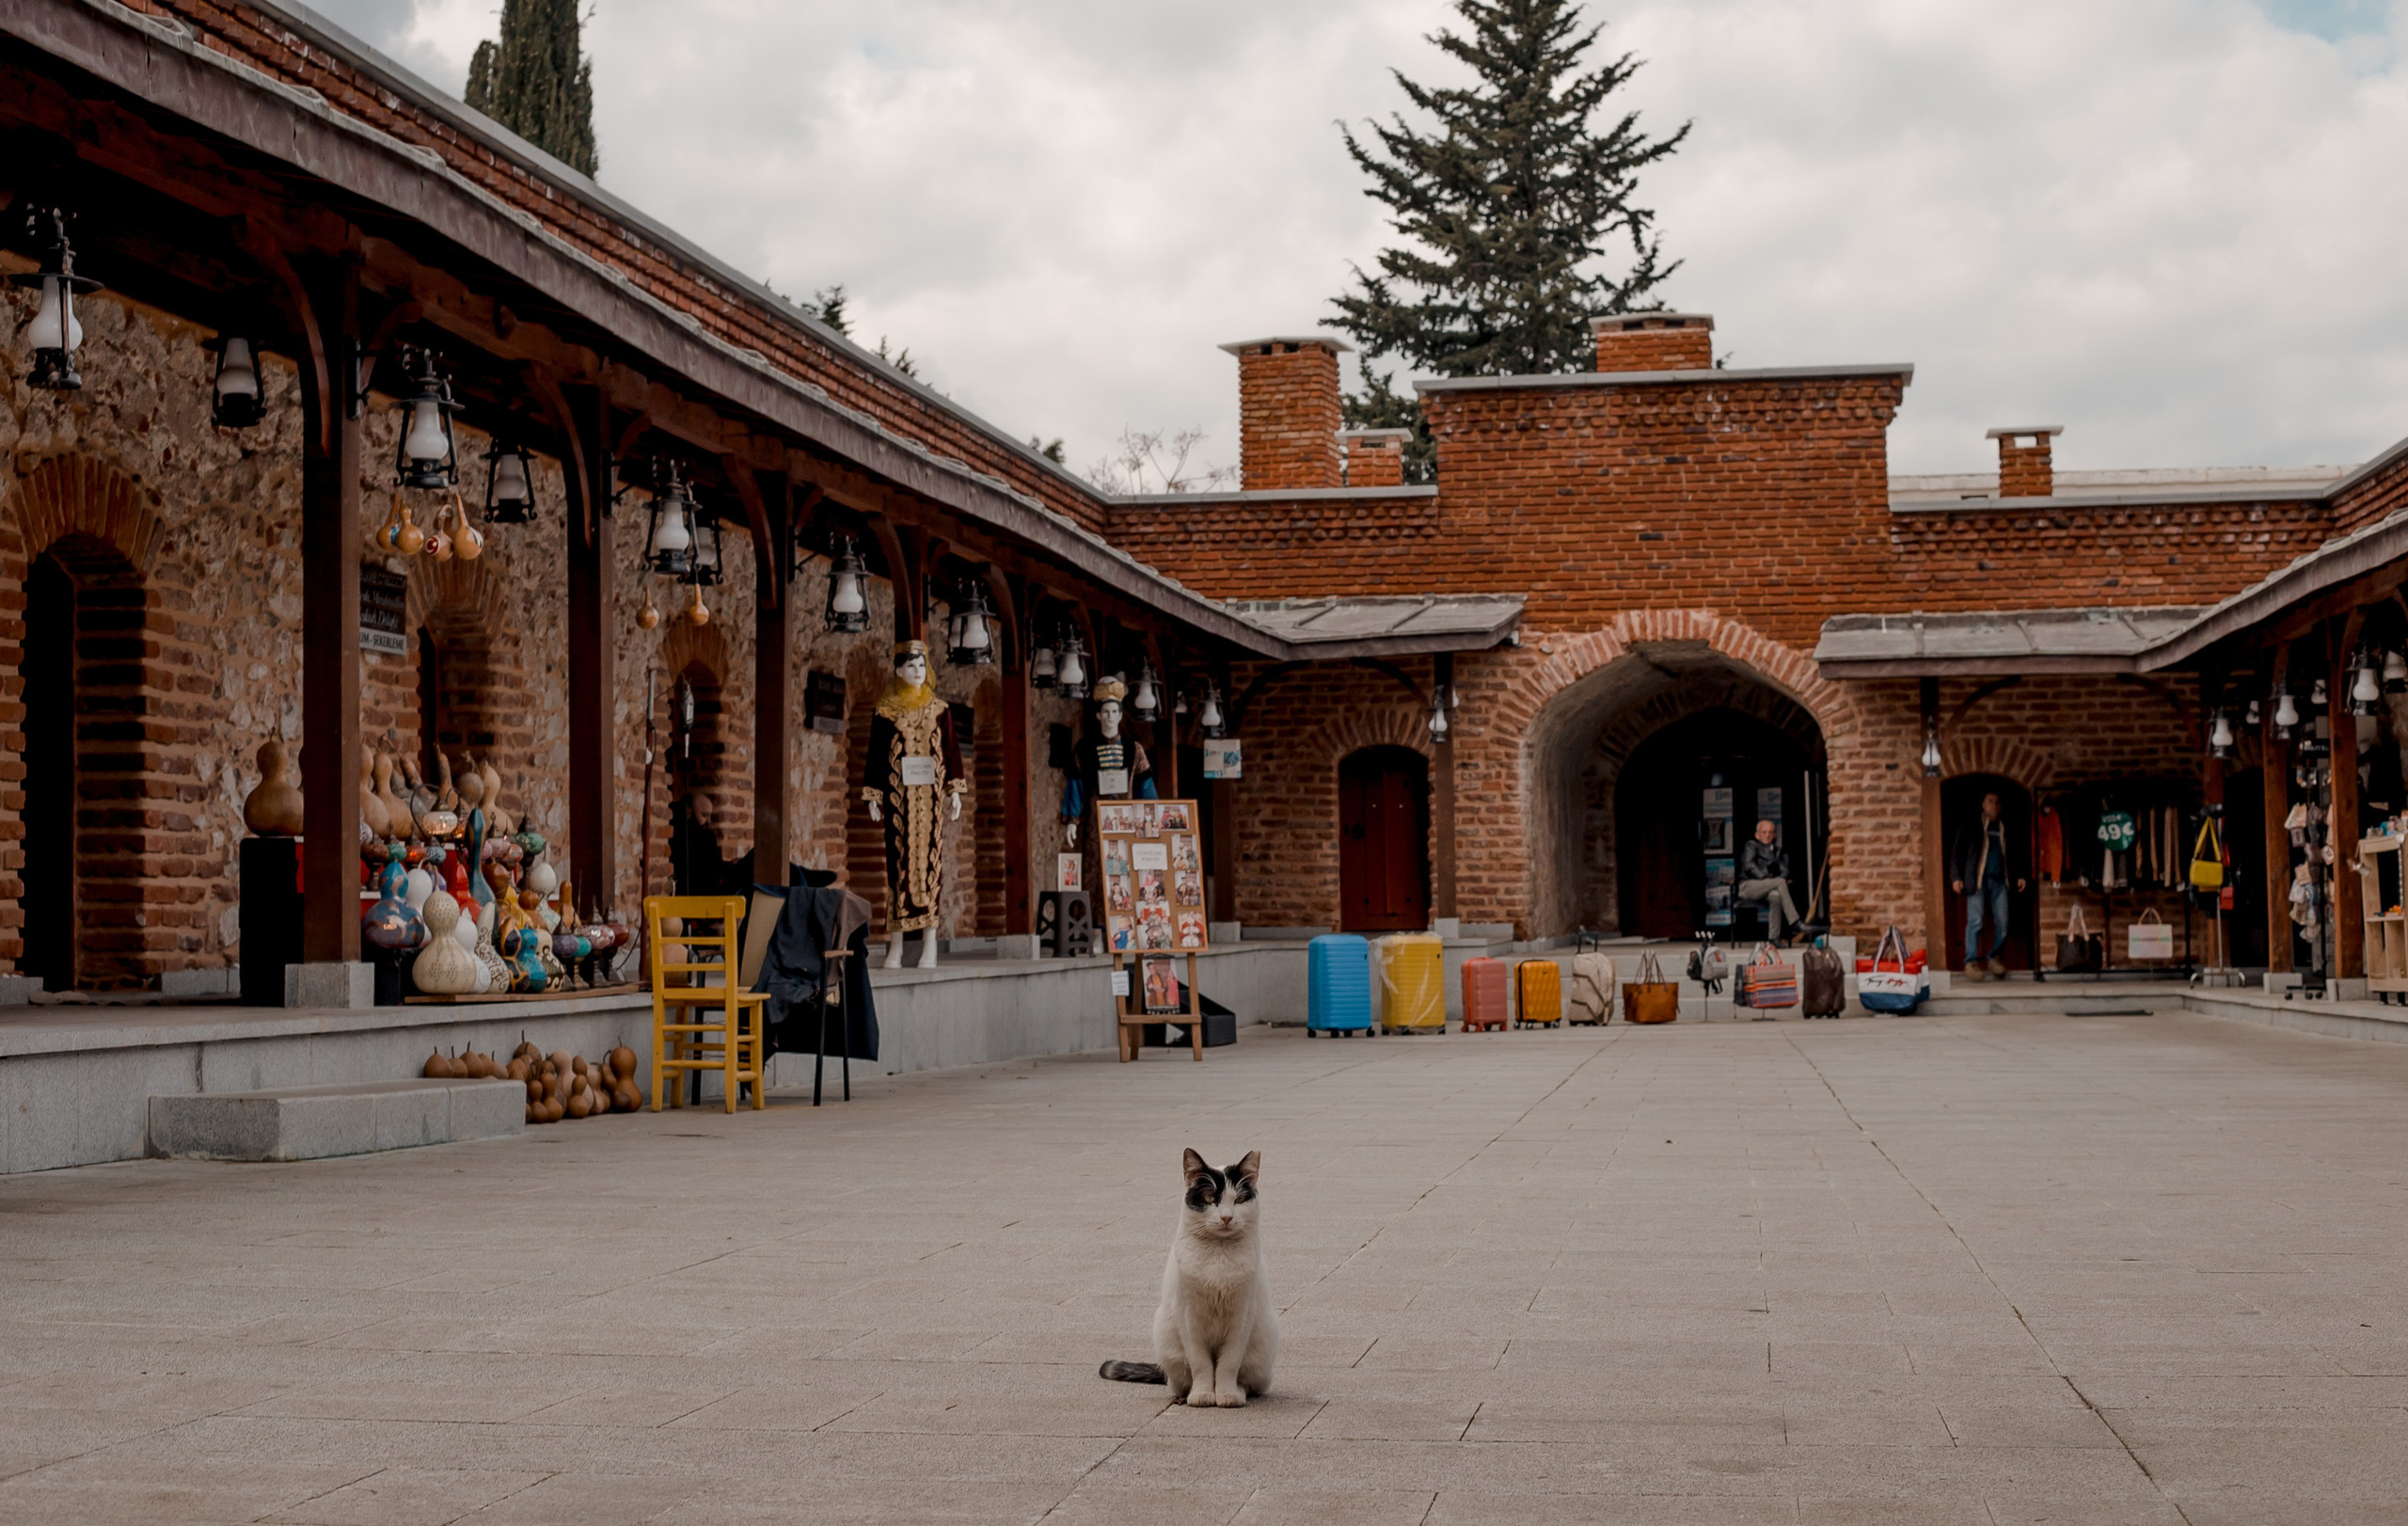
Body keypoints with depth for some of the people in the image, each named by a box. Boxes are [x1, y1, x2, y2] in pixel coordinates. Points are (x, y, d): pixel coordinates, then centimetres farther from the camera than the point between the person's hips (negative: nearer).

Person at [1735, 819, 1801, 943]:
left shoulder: (1776, 850, 25)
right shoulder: (1751, 846, 9)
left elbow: (1784, 870, 14)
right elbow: (1749, 866, -6)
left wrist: (1783, 876, -10)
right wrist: (1764, 878, -18)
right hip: (1748, 886, -5)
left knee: (1775, 896, -33)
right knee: (1780, 882, -29)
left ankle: (1775, 938, -33)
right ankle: (1794, 922, -37)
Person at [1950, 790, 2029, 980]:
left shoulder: (2003, 828, 17)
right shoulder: (1971, 827, 6)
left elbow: (2009, 857, 25)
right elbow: (1957, 853, 3)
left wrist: (2017, 877, 13)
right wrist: (1956, 877, -8)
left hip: (1999, 881, 4)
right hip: (1977, 879, -4)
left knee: (2002, 923, -1)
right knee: (1975, 921, -10)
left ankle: (1993, 958, 15)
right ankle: (1971, 963, -8)